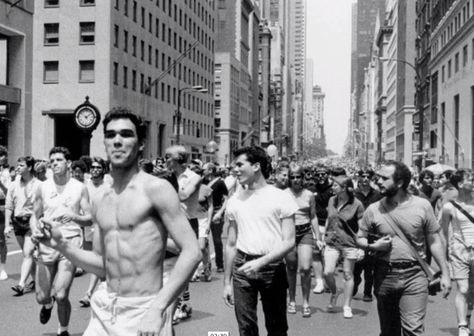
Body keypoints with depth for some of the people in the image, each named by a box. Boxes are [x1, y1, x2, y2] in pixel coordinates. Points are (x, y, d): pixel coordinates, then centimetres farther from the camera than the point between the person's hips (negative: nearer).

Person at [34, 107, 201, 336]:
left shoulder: (155, 188, -10)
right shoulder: (103, 202, 10)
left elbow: (191, 252, -15)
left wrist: (158, 307, -20)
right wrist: (61, 245, 2)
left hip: (143, 311, -6)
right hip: (104, 309, 6)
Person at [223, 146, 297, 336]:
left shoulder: (281, 198, -5)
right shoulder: (235, 200, 7)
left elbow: (289, 242, -9)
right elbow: (231, 244, 11)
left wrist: (261, 262, -23)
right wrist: (227, 282, 9)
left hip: (272, 267, -3)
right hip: (242, 267, 3)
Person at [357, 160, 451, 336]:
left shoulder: (422, 206, -3)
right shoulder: (373, 209, 1)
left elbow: (434, 241, 2)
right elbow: (360, 238, 11)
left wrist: (445, 273, 0)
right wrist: (373, 246, -11)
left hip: (414, 276, -2)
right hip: (384, 276, 3)